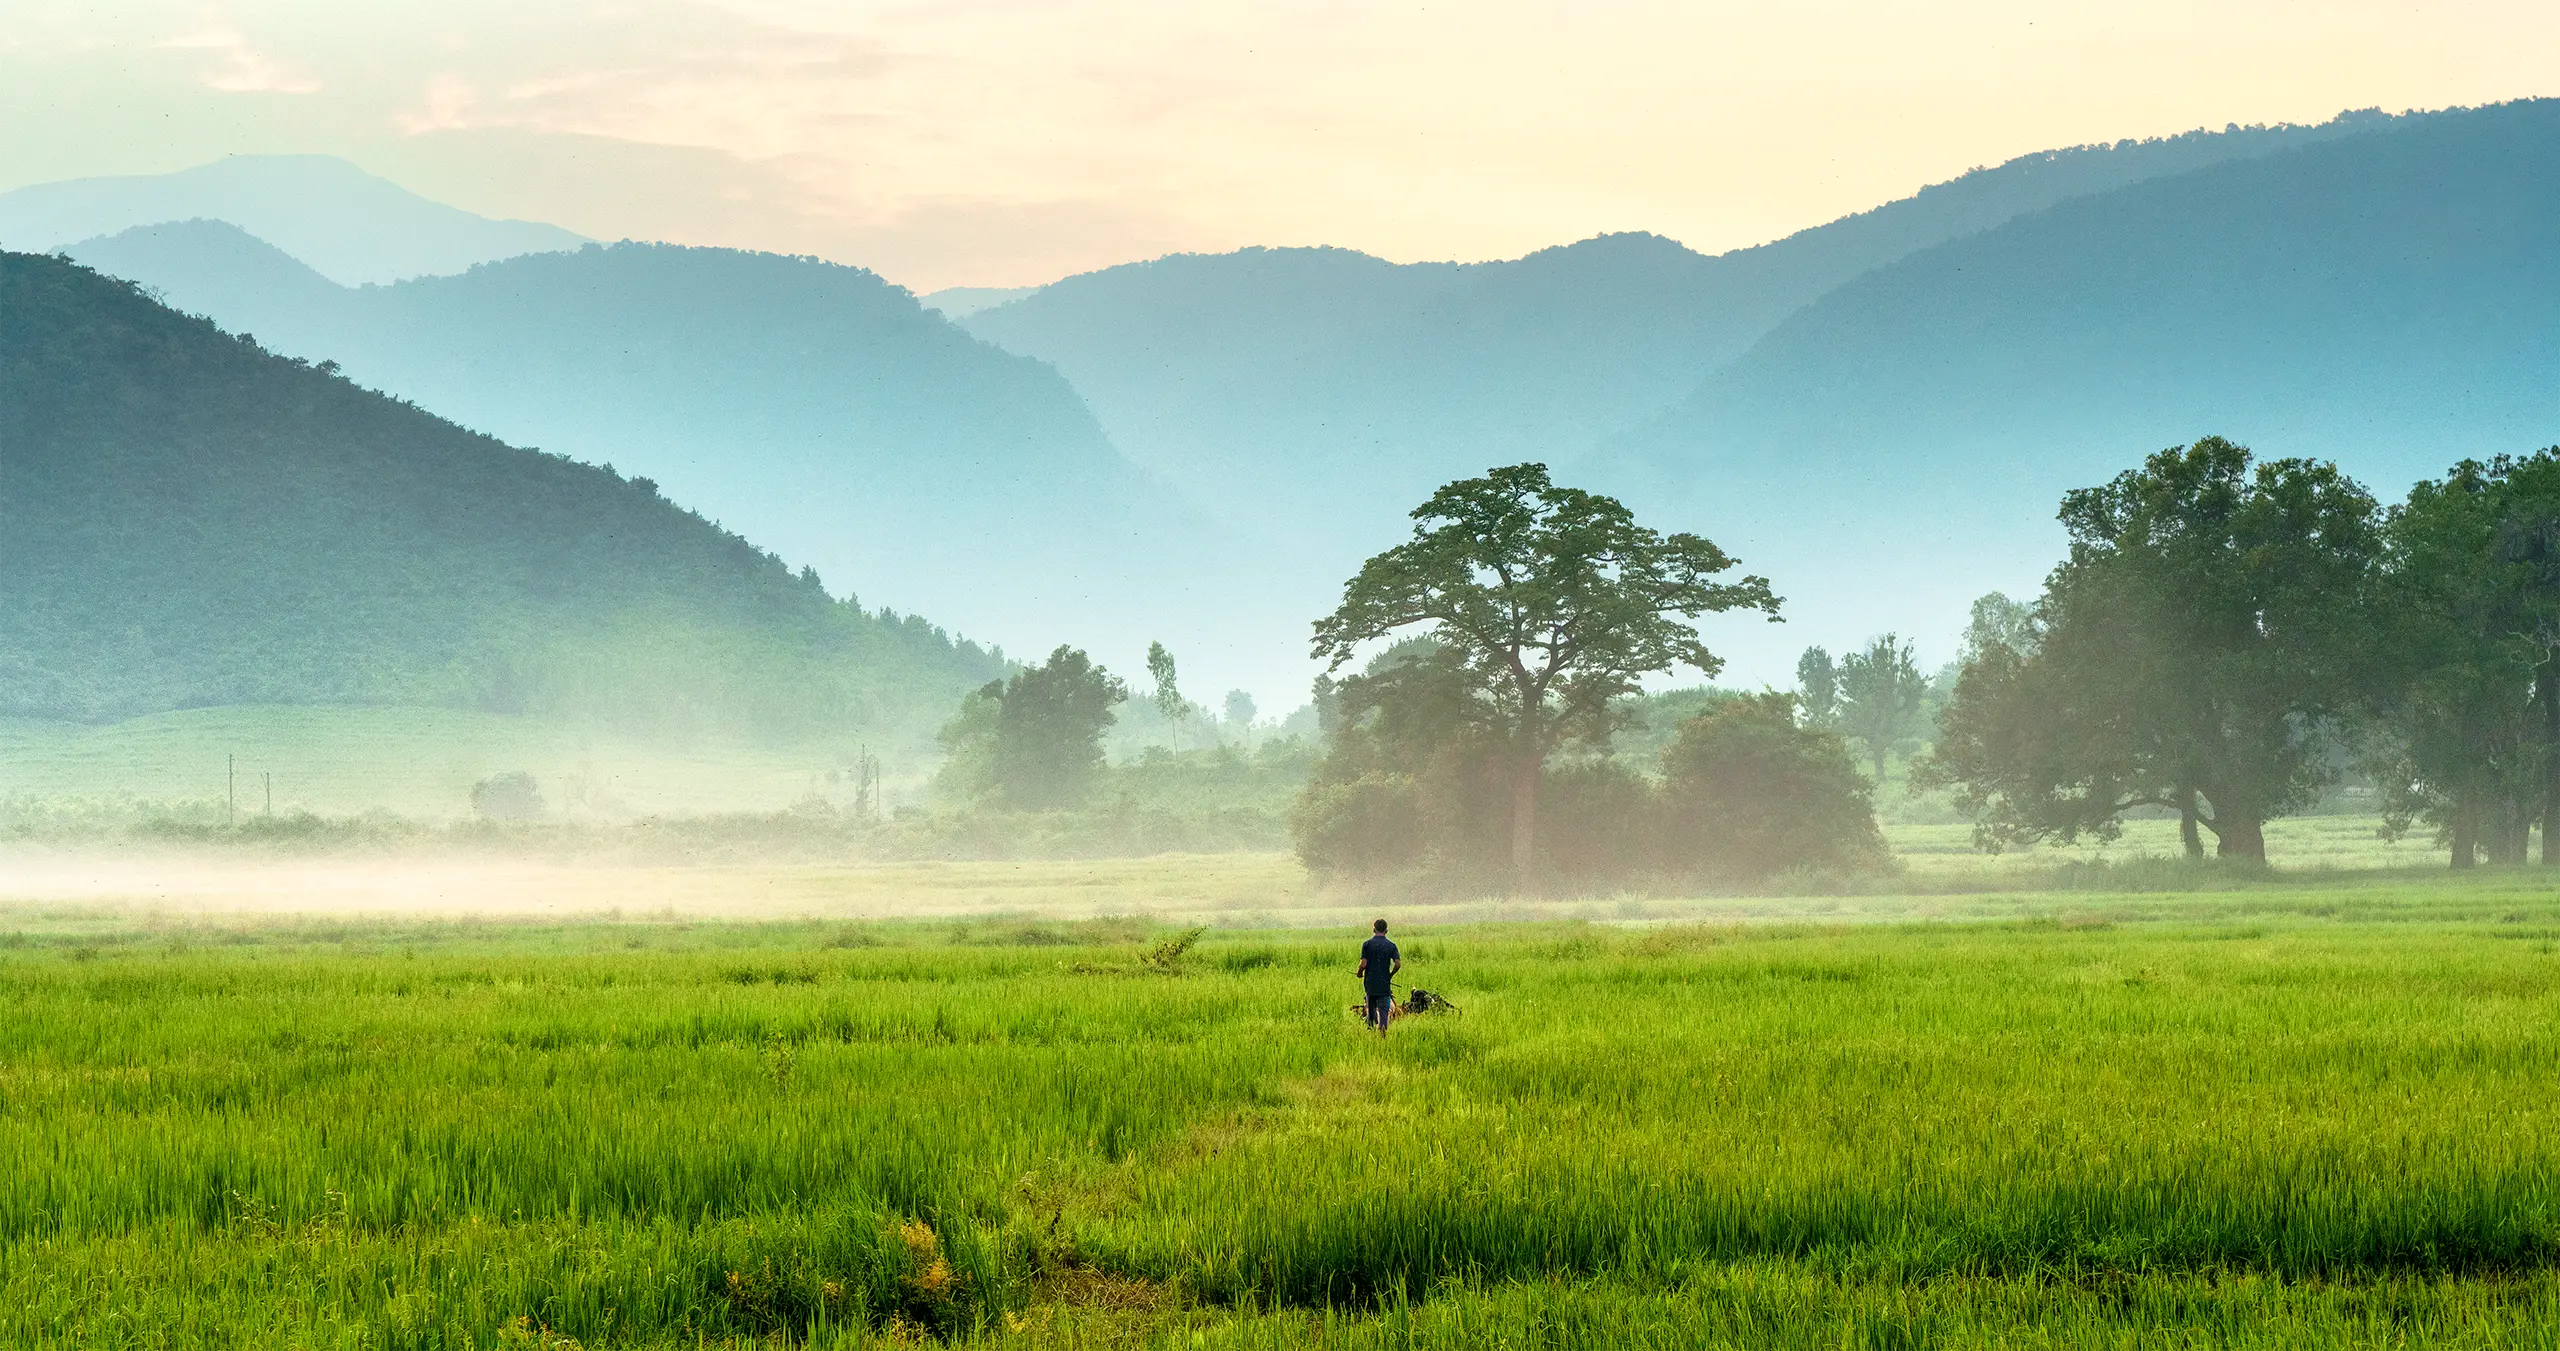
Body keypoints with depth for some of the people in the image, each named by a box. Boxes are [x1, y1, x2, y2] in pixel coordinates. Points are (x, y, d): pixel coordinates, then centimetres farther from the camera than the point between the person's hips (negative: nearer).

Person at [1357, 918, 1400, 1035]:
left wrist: (1360, 974, 10)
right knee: (1384, 1009, -2)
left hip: (1370, 983, 0)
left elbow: (1363, 964, -10)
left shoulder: (1367, 944, -4)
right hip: (1385, 984, 0)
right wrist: (1390, 975, 10)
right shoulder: (1391, 945, 0)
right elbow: (1398, 964, -8)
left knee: (1371, 1009, 14)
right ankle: (1383, 1026, -26)